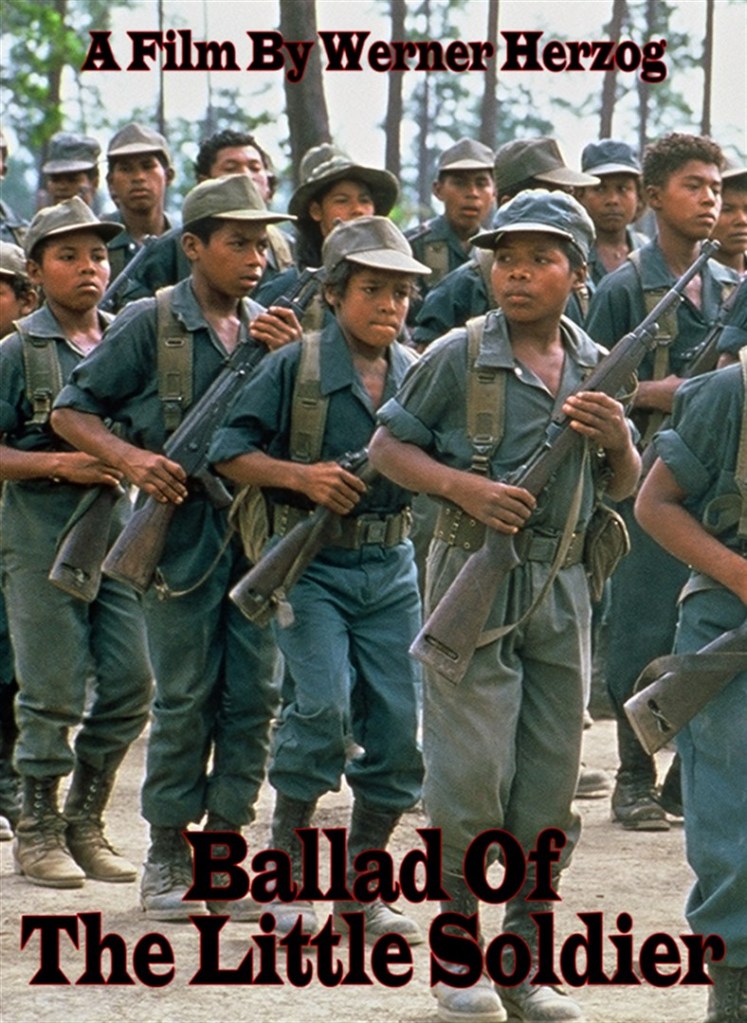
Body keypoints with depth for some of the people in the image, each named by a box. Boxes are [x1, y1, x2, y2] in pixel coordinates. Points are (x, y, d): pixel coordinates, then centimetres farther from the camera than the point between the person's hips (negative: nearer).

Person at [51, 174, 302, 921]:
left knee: (254, 697, 4)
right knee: (185, 698, -1)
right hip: (181, 529, -4)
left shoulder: (267, 329, 10)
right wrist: (128, 456, -16)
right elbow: (71, 411, 0)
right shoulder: (150, 323, -3)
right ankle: (167, 857, 10)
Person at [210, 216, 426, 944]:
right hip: (309, 562, -4)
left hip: (390, 566, 4)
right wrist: (301, 475, -18)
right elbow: (229, 453, -5)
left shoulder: (417, 376, 6)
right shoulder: (295, 366, -6)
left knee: (399, 722, 0)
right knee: (322, 700, -19)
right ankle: (285, 872, -4)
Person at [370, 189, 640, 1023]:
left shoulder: (597, 369, 9)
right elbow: (386, 447, -1)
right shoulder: (458, 357, -4)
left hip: (561, 587, 4)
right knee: (471, 774, -6)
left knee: (550, 783, 6)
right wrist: (463, 486, -16)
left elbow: (626, 489, 16)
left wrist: (617, 440, -6)